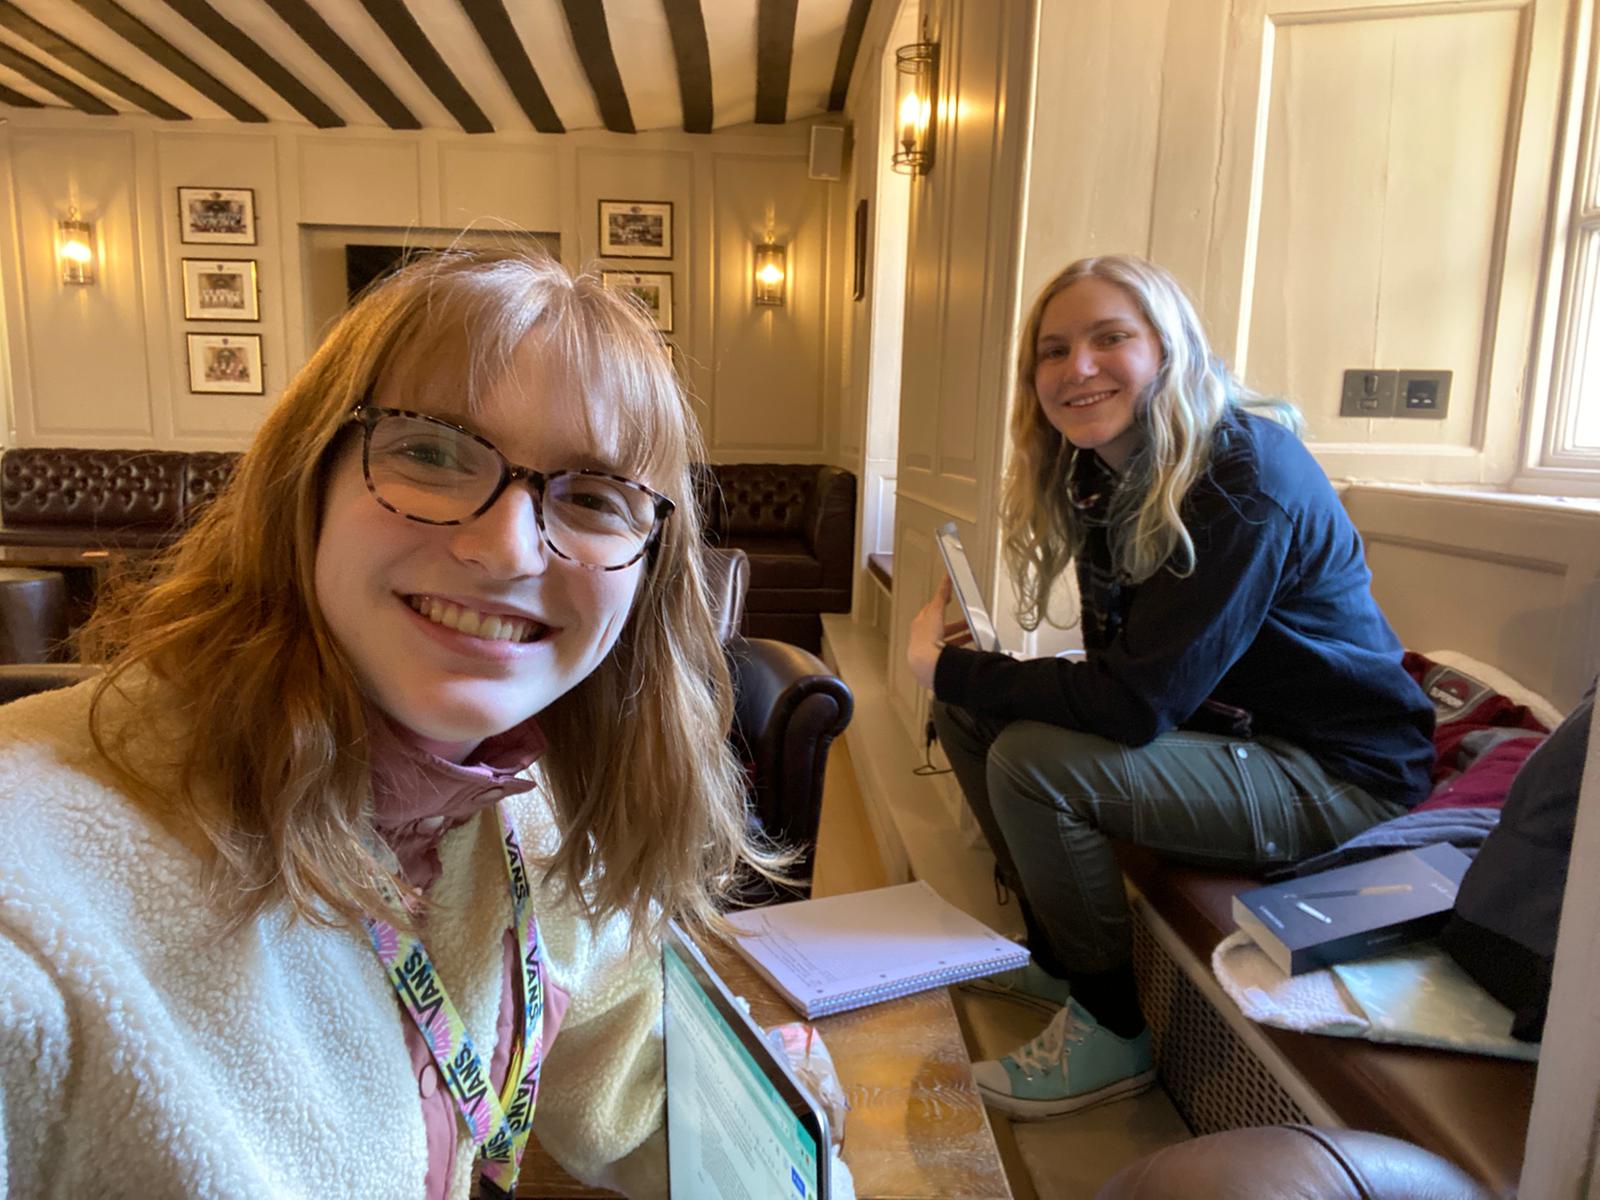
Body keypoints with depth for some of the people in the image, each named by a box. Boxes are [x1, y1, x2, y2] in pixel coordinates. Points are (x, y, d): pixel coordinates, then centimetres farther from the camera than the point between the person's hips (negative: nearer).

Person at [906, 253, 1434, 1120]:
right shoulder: (1103, 472, 0)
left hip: (1336, 773, -8)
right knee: (969, 717, 0)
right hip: (1212, 722, 9)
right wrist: (960, 677, -15)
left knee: (1031, 761, -26)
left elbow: (1134, 704, -31)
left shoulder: (1247, 482, -26)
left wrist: (946, 667, -21)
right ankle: (1057, 956, 18)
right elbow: (1117, 663, 1)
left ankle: (1112, 1031, -1)